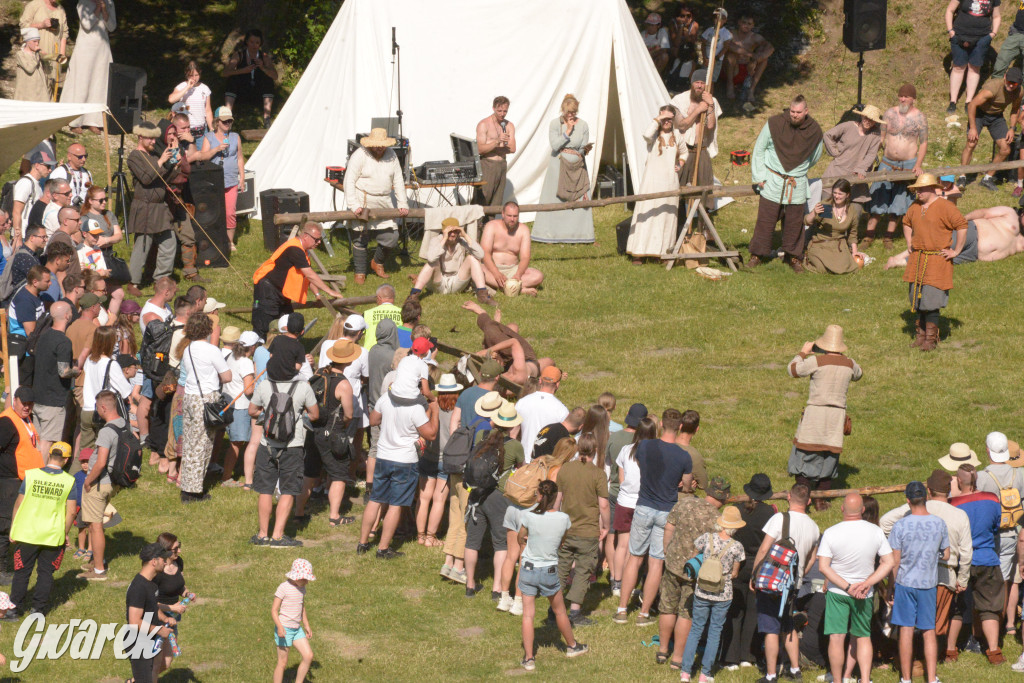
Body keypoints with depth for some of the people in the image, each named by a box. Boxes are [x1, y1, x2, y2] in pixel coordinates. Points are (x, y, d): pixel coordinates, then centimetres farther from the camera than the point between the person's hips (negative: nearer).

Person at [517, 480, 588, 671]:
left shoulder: (529, 517, -16)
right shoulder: (563, 519, -11)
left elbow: (521, 539, 1)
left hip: (528, 570, -1)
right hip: (550, 571, 1)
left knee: (528, 615, 5)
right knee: (559, 611, 20)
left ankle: (529, 657, 5)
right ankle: (572, 646, 39)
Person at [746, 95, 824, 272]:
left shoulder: (814, 131, -2)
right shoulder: (774, 123, -8)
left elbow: (815, 157, 18)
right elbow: (758, 150, 2)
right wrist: (758, 176, -2)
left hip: (797, 185, 1)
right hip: (772, 183, -1)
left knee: (794, 223, 6)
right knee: (765, 220, -1)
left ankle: (794, 256, 19)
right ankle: (757, 254, 10)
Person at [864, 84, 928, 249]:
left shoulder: (919, 117, -4)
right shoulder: (889, 113, 1)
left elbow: (923, 143, -1)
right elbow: (881, 137, 8)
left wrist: (918, 165, -11)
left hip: (908, 165, -1)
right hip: (887, 163, 2)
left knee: (898, 203, 5)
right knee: (878, 200, 1)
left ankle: (888, 237, 15)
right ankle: (869, 235, 8)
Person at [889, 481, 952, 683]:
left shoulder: (900, 526, -11)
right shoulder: (939, 524, -3)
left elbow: (895, 562, -8)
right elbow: (946, 556, 7)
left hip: (906, 582, -2)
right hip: (929, 583, 2)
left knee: (906, 630, 4)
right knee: (929, 632, 8)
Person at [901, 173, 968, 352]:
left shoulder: (945, 207, -12)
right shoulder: (915, 207, 10)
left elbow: (962, 226, -14)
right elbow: (906, 223, 30)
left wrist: (956, 251, -12)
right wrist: (910, 245, 21)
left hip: (937, 262, -7)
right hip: (917, 260, 7)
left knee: (930, 301, -10)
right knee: (917, 299, 8)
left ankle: (931, 339, -3)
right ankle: (921, 334, 18)